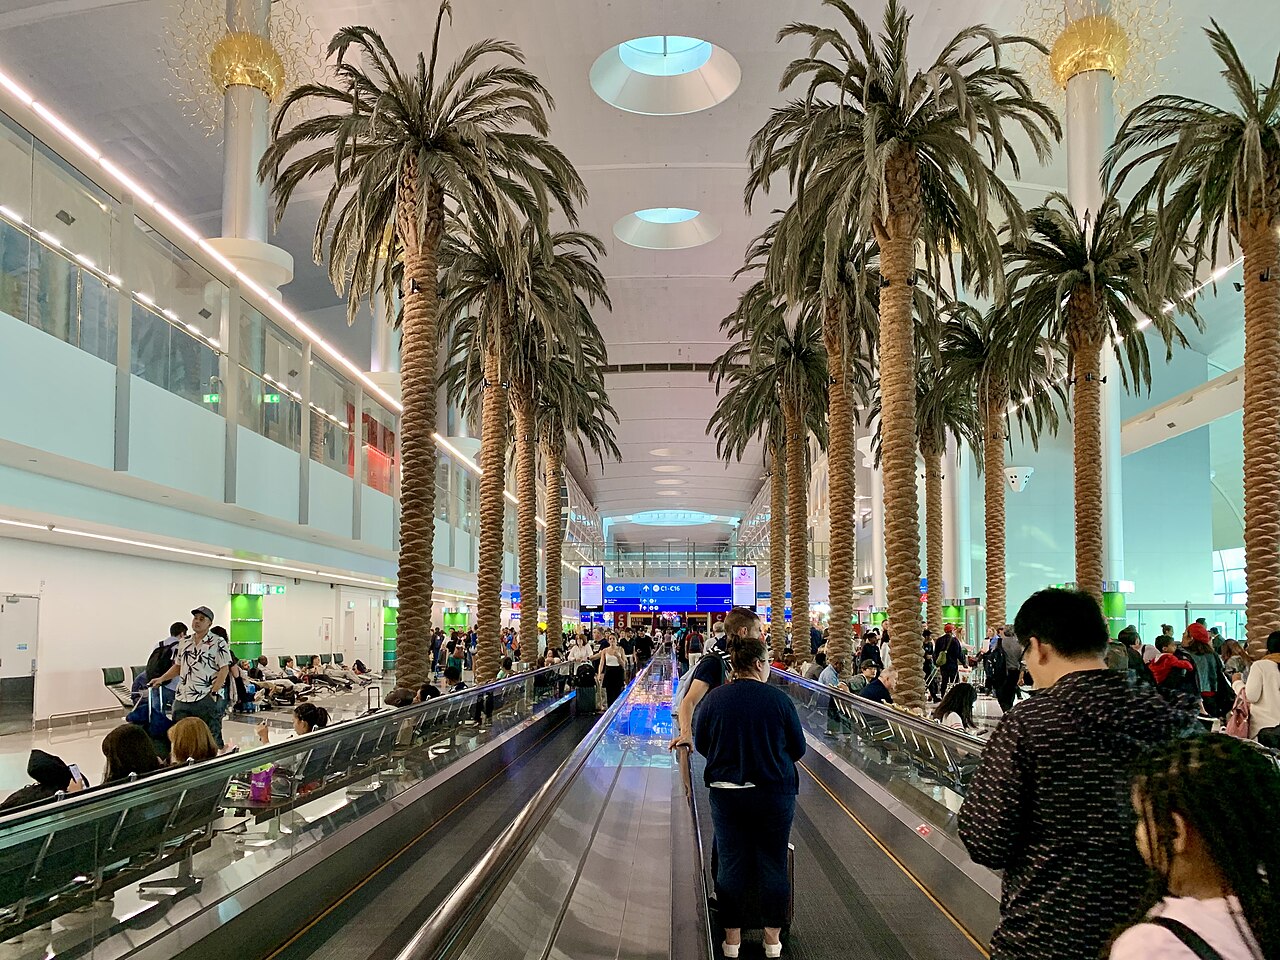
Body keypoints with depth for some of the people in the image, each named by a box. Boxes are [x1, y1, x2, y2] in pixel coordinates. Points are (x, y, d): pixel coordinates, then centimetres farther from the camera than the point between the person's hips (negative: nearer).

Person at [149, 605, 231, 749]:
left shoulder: (218, 643, -6)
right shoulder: (184, 643, 15)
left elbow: (224, 669, -10)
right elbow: (178, 667, 24)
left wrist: (213, 693, -15)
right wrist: (161, 679, 10)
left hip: (206, 699, -6)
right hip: (182, 699, 6)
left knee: (212, 737, -1)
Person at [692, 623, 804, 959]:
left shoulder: (714, 698, -6)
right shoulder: (779, 699, -10)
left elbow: (701, 744, 5)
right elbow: (798, 748, 0)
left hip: (726, 793, 2)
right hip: (775, 793, -1)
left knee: (730, 864, 11)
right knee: (774, 863, 11)